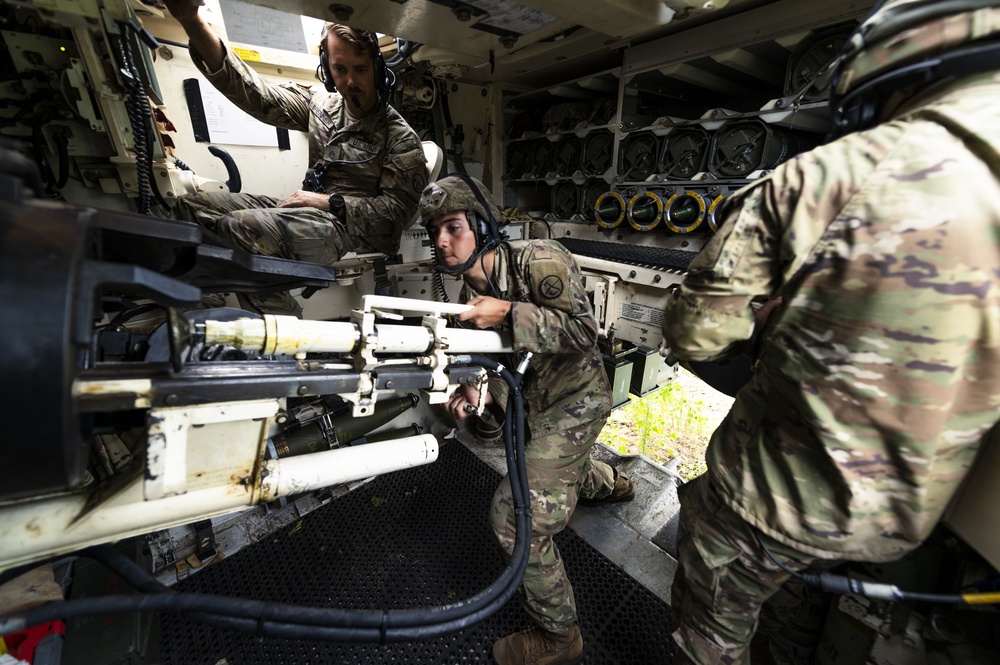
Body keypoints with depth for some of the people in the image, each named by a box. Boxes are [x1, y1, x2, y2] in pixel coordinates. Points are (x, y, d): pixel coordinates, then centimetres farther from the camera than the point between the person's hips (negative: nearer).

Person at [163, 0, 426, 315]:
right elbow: (255, 94, 3)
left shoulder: (400, 137, -6)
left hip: (352, 226, -7)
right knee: (191, 204, 1)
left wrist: (330, 202, -14)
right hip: (310, 210, 7)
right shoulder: (319, 101, 12)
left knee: (241, 227, -28)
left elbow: (399, 209, -12)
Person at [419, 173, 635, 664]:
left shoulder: (539, 260, -22)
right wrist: (475, 391, -16)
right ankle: (611, 483, 67)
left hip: (575, 400, -8)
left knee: (516, 515, -13)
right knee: (551, 470, 33)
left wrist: (509, 313, -35)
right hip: (535, 404, 9)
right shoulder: (473, 292, 0)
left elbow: (584, 332, -27)